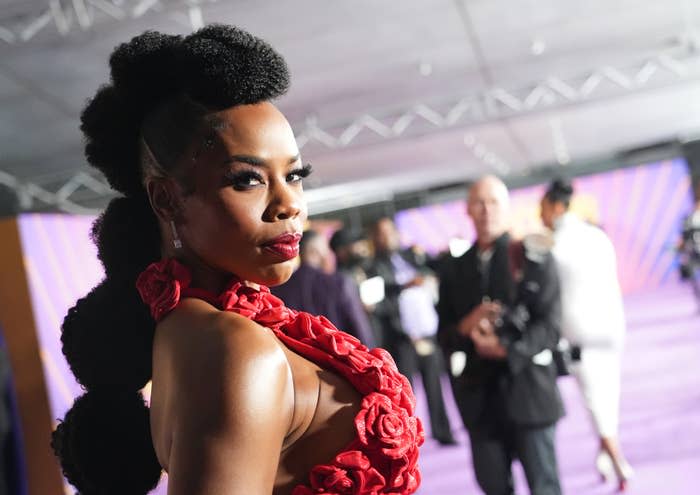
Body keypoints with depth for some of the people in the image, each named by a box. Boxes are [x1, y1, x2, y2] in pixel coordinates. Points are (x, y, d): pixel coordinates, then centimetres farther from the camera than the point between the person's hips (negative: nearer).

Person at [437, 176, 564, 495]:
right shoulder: (455, 270, 9)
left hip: (527, 387, -3)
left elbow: (550, 326, -8)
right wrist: (465, 328, -12)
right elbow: (444, 336, 9)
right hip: (480, 394, 4)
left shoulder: (533, 258, -2)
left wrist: (507, 349, -21)